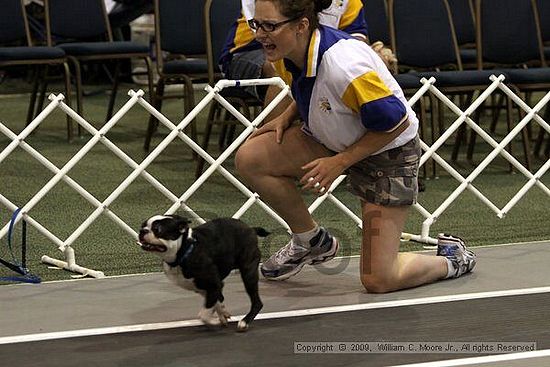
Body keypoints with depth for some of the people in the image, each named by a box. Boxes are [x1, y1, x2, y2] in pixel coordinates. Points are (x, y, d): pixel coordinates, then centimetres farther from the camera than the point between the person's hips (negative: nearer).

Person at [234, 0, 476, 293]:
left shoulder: (343, 65, -37)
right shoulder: (297, 51, -12)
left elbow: (395, 121, -27)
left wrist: (340, 162, -23)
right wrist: (286, 117, -3)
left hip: (387, 153, -7)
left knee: (377, 280, -10)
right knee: (249, 158, -13)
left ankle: (451, 258, 21)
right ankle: (310, 240, 10)